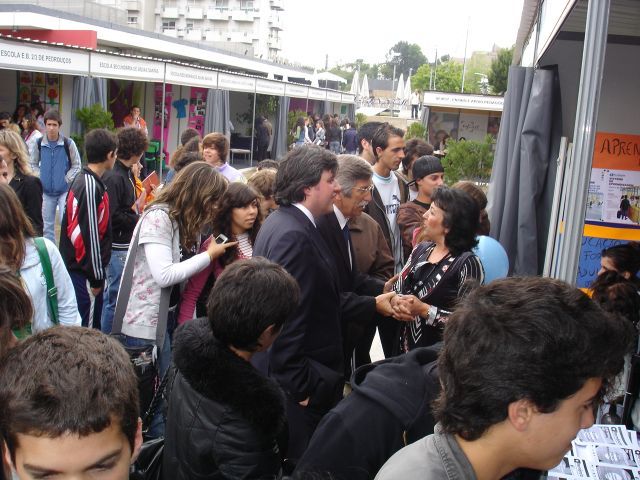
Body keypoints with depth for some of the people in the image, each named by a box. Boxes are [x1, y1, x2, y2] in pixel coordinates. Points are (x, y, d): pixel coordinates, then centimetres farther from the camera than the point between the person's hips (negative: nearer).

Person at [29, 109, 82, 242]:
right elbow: (33, 163, 12)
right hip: (46, 191, 3)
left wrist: (67, 179, -12)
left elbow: (77, 165, -2)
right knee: (47, 225, 12)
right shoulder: (39, 144, -1)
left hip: (65, 190, -3)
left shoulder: (68, 143, -9)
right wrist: (40, 178, -2)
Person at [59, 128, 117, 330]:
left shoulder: (82, 179, 10)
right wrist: (97, 277, -15)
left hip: (76, 266, 9)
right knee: (87, 328, -1)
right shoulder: (91, 186, -20)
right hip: (85, 271, -9)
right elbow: (90, 235, -21)